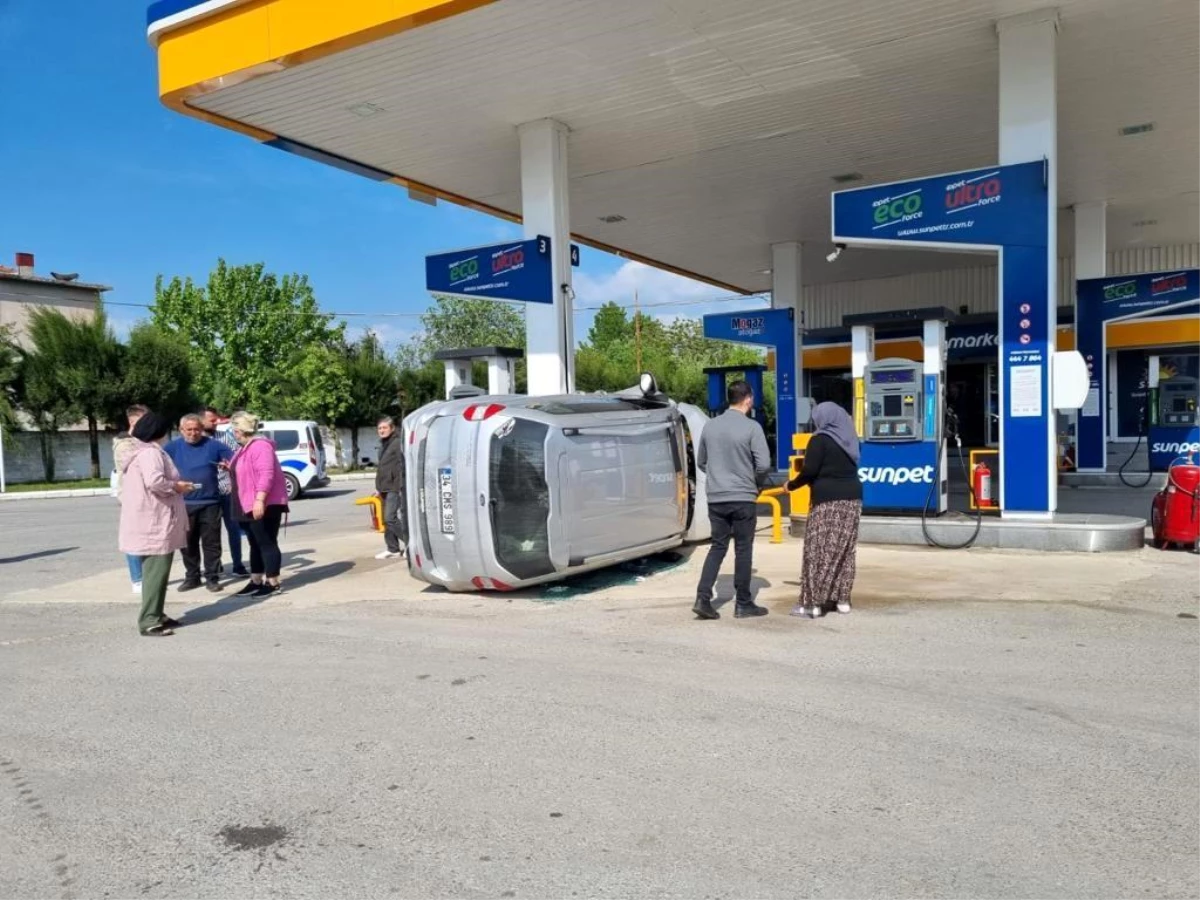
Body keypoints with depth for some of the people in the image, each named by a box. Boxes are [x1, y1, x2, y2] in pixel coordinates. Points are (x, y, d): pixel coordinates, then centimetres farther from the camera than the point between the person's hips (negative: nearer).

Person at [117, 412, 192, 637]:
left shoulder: (137, 452, 18)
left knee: (153, 570, 17)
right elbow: (155, 482, -31)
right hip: (155, 522, -11)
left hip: (149, 521, 11)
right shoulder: (150, 452, -15)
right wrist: (176, 487, -14)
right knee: (156, 571, -10)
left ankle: (155, 615, 24)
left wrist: (173, 486, 15)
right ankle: (149, 621, -10)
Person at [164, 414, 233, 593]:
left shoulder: (213, 445, 0)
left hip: (210, 503, -1)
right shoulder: (173, 447, 2)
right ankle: (191, 577, 22)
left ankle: (212, 578, 9)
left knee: (211, 543, 2)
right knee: (188, 544, 10)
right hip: (184, 504, 2)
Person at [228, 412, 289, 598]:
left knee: (267, 543, -6)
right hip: (248, 506, 10)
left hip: (264, 505, -10)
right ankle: (256, 581, 20)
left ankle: (273, 583, -3)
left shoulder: (260, 446, -16)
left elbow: (266, 474, -25)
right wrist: (231, 469, 14)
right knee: (255, 544, 14)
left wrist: (259, 500, -30)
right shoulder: (244, 448, 17)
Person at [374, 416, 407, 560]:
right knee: (387, 519, 10)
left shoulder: (398, 442, -10)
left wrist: (401, 487, -23)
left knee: (390, 518, -13)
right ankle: (392, 549, 17)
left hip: (395, 488, -9)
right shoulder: (383, 445, 18)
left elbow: (403, 466, -17)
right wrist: (379, 488, 23)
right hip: (386, 488, 9)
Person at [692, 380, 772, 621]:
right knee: (743, 550, 6)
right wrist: (750, 478, 6)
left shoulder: (710, 426, 4)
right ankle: (743, 604, 13)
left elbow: (701, 462, 12)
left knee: (717, 547, 12)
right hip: (743, 498, -4)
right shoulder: (751, 427, -11)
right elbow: (763, 464, -13)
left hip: (715, 498, 4)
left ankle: (703, 599, 2)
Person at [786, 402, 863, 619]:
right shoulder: (848, 439, 15)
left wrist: (791, 485, 3)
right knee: (845, 551, 11)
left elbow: (809, 472, -13)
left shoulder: (820, 440, -7)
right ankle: (842, 599, 15)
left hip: (828, 501, -7)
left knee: (819, 551, -4)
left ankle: (813, 602, -4)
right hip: (852, 499, 7)